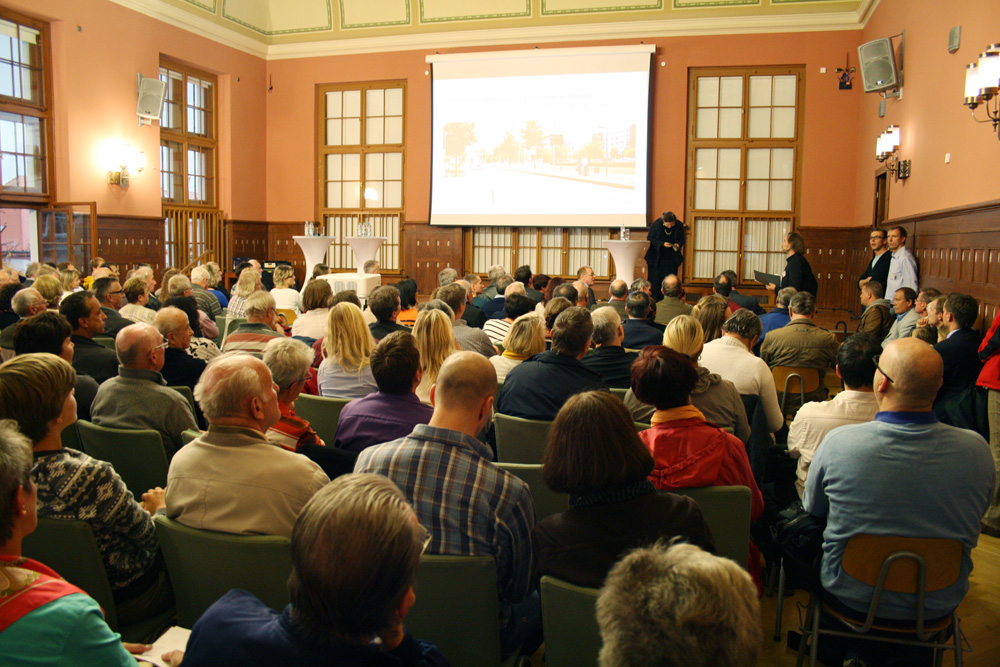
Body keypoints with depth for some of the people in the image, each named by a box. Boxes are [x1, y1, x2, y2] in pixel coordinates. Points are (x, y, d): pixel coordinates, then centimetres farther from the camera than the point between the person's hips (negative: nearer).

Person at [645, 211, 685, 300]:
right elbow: (649, 239, -8)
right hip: (657, 257, -1)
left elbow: (682, 240, 3)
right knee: (655, 279, -1)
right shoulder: (656, 224, -15)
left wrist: (678, 245, -20)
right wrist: (662, 243, -21)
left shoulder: (679, 225, -9)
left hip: (672, 257, 2)